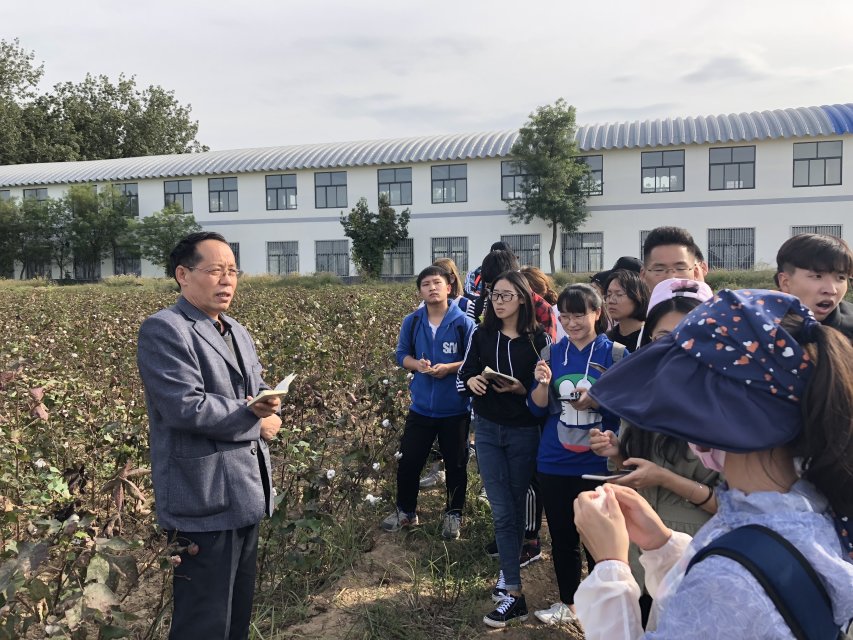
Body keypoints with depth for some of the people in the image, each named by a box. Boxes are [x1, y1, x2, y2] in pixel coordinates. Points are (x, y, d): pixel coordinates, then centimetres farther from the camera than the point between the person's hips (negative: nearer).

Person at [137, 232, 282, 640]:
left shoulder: (238, 333, 16)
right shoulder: (163, 330, -14)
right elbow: (186, 408, -24)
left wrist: (268, 408, -6)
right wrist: (254, 420, -12)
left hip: (246, 495, 9)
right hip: (204, 502, -9)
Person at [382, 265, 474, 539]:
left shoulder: (463, 322, -11)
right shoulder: (412, 322, 0)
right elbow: (402, 355, 7)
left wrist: (449, 368, -22)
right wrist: (418, 365, -14)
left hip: (455, 409, -3)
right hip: (421, 407, 3)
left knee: (455, 465, 11)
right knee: (408, 462, 10)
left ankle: (453, 515, 30)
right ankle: (406, 511, 31)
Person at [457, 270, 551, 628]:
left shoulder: (538, 339, -5)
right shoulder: (481, 336, 3)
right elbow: (461, 379, 5)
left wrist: (520, 389, -21)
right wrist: (471, 382, -16)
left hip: (523, 433, -2)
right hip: (487, 430, 2)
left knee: (516, 507, 8)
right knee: (502, 511, 3)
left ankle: (507, 574, 25)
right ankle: (514, 594, 12)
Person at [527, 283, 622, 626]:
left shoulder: (615, 353, -6)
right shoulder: (553, 352, 3)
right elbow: (537, 408, 2)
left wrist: (597, 401, -25)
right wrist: (543, 383, -17)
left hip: (598, 463, -3)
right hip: (554, 462, 3)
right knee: (561, 535, 15)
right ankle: (567, 603, 35)